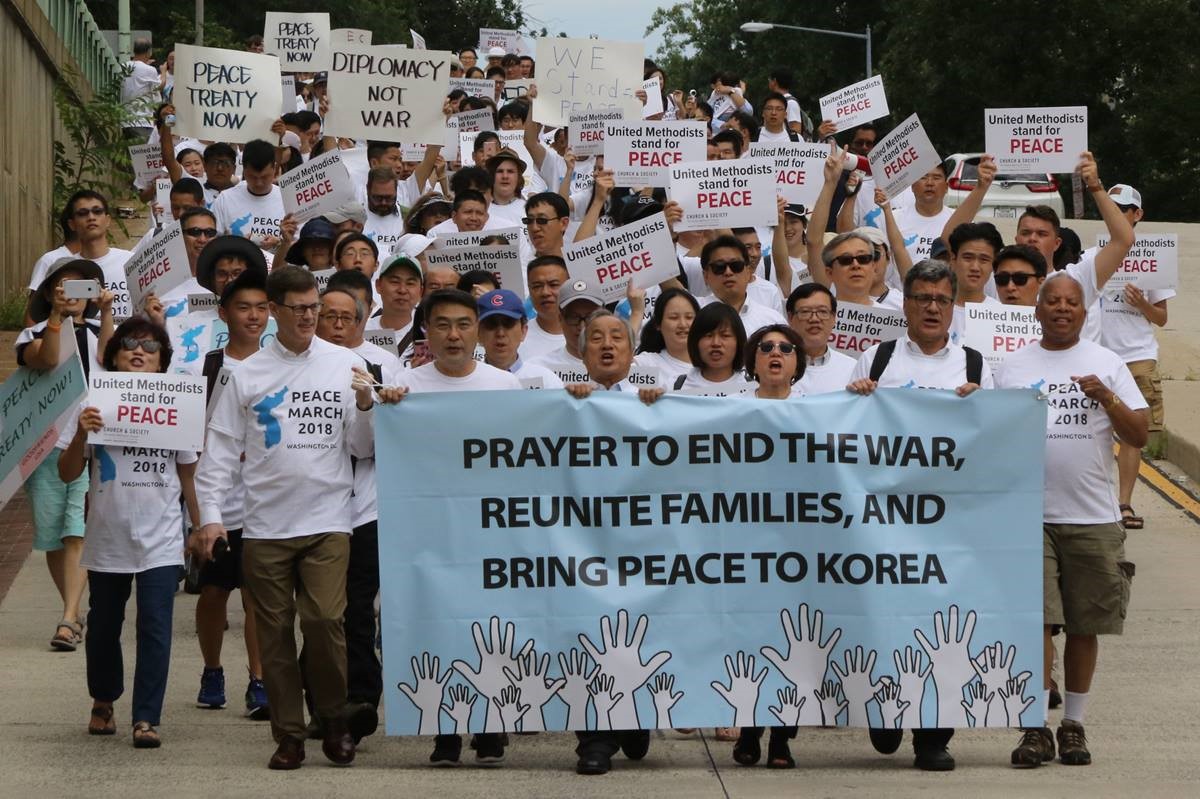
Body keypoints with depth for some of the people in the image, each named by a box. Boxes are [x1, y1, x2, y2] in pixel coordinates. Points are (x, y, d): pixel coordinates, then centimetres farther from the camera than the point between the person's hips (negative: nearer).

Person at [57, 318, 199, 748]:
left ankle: (146, 718, -6)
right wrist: (81, 435, -18)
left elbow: (188, 475, 9)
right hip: (107, 539, 1)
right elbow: (67, 473, -1)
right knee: (103, 626, 15)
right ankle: (103, 701, 36)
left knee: (155, 628, -9)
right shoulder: (96, 405, -1)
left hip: (161, 542, -1)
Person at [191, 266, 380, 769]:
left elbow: (363, 449, 7)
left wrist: (365, 407, -11)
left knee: (325, 620, -13)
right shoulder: (248, 374, 5)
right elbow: (221, 449, 6)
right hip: (265, 524, 1)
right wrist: (209, 514, -3)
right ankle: (288, 735, 12)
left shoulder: (345, 365, 6)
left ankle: (334, 719, 6)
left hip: (327, 520, -1)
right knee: (274, 633, 3)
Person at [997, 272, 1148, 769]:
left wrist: (1106, 397, -15)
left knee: (1085, 626, 6)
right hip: (1029, 516, -1)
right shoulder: (1014, 367, 8)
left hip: (1093, 517, 1)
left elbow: (1139, 436, 1)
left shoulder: (1106, 364, 6)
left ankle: (1074, 725, 17)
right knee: (1035, 620, -8)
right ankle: (1037, 728, -5)